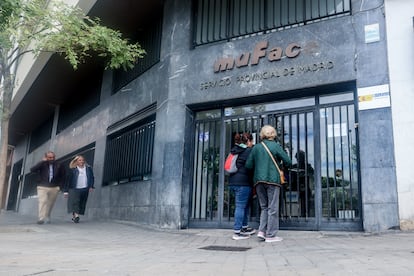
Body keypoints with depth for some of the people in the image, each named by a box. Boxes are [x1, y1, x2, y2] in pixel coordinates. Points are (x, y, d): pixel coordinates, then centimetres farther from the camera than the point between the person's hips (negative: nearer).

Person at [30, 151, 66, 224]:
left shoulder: (58, 165, 3)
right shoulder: (42, 165, -2)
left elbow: (62, 176, 15)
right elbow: (32, 169, -17)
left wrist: (60, 186, 7)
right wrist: (42, 161, -17)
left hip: (54, 188, 2)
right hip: (42, 187, -2)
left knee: (50, 204, 8)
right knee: (42, 201, -14)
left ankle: (47, 217, 24)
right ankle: (41, 218, -15)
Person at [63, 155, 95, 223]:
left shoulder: (88, 168, 7)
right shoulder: (72, 170, -2)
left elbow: (92, 178, 13)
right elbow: (68, 180, -1)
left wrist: (91, 186, 0)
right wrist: (66, 191, -3)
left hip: (85, 189, 3)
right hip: (74, 189, -3)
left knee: (82, 203, 5)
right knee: (75, 202, -17)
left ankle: (74, 216, 16)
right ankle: (76, 216, -25)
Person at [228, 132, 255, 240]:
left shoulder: (234, 150, 18)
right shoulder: (249, 151, -7)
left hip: (232, 181, 9)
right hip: (243, 182, -9)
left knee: (245, 204, 18)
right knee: (241, 206, -4)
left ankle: (245, 228, 26)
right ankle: (237, 232, -2)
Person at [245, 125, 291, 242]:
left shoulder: (256, 147, 7)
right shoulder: (276, 146, -3)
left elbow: (248, 165, 6)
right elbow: (288, 162, -5)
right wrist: (281, 166, 16)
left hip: (258, 180, 4)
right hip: (272, 180, -4)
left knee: (264, 207, 15)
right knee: (272, 208, 2)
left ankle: (262, 231, 5)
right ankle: (270, 235, 4)